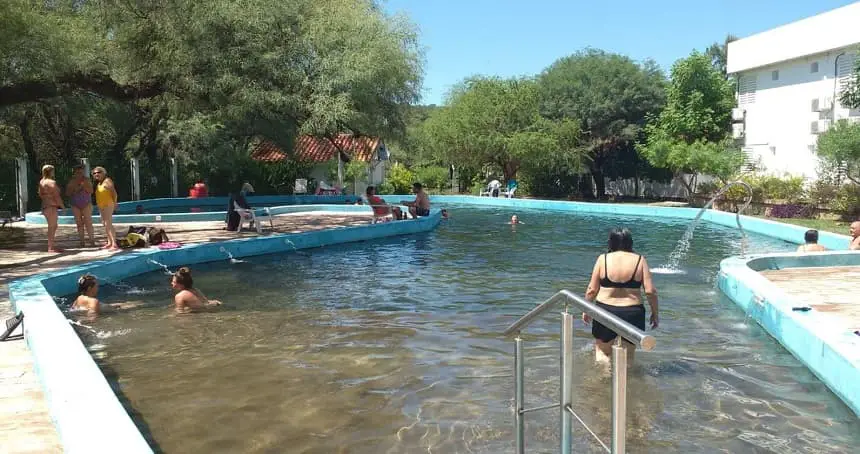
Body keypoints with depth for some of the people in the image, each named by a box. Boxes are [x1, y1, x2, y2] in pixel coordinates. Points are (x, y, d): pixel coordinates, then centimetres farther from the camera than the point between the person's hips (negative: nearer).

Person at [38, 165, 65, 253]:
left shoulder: (41, 182, 13)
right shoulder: (52, 182, -13)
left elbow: (40, 194, 18)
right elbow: (56, 196, -16)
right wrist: (62, 206, -10)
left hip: (45, 206, 9)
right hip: (52, 206, -9)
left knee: (54, 226, 17)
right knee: (52, 227, -6)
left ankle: (51, 245, 20)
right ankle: (51, 247, -6)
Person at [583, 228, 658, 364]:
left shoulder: (603, 259, -4)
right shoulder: (640, 260, -3)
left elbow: (592, 289, -2)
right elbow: (650, 291, -6)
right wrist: (655, 313, 7)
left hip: (605, 311, -1)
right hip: (632, 314, 1)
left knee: (602, 351, 15)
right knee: (628, 355, 17)